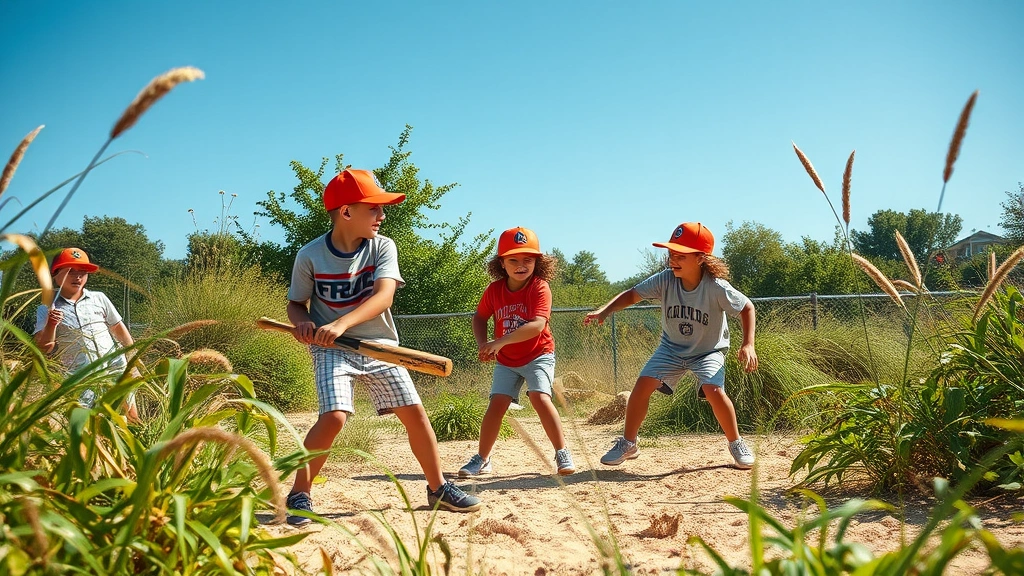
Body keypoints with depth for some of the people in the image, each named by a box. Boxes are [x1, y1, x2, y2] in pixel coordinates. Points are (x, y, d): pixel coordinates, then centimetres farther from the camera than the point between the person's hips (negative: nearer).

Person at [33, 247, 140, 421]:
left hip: (116, 369, 2)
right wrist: (50, 325, -21)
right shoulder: (47, 309, 2)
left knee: (132, 420, 4)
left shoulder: (99, 298, 8)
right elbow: (44, 348, -4)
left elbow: (118, 327, 16)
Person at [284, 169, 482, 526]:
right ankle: (299, 495, -4)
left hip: (379, 345, 3)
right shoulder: (310, 256, -8)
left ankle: (438, 487, 18)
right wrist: (302, 322, -21)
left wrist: (342, 324, -37)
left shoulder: (382, 247, -7)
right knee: (334, 416, -22)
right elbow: (296, 303, 4)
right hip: (331, 349, -2)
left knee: (414, 412, 0)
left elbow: (383, 296, -22)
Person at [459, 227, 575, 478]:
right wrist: (482, 343, -9)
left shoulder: (540, 288, -20)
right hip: (506, 361, 4)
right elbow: (479, 317, 11)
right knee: (497, 404, -4)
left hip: (538, 355, -4)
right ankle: (482, 460, 10)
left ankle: (562, 454, -12)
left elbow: (537, 325, -33)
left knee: (540, 397, -23)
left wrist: (500, 341, -39)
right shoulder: (494, 290, -6)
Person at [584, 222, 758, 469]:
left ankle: (737, 444, -1)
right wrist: (604, 311, -30)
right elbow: (632, 294, -14)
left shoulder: (717, 287, -27)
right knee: (643, 384, -11)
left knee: (713, 390, -26)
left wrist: (748, 345, -22)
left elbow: (747, 307, -13)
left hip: (708, 350, -3)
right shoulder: (665, 280, -21)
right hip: (672, 348, 3)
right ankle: (628, 444, 7)